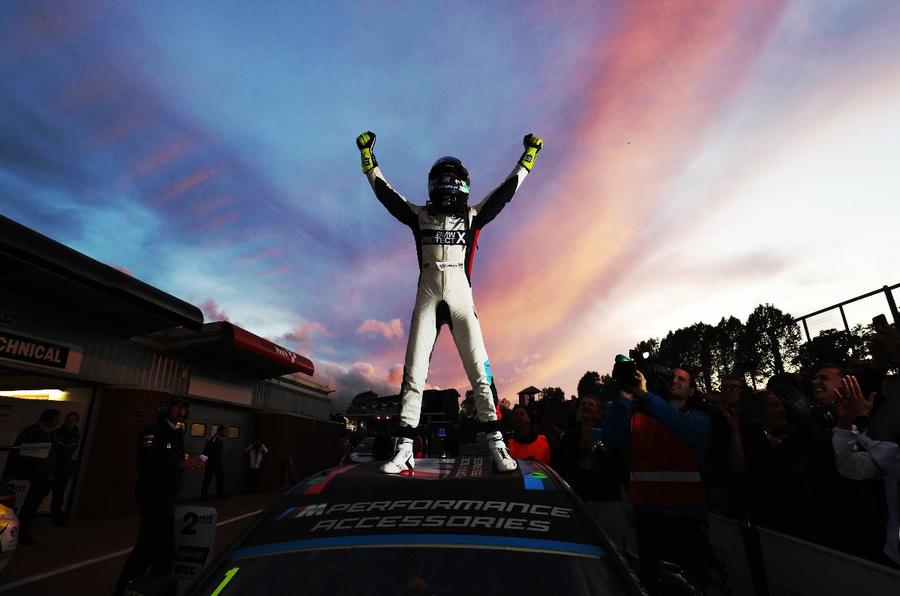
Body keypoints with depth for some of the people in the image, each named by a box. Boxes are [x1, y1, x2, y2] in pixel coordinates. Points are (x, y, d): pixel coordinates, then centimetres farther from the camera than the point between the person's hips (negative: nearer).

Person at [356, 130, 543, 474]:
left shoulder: (473, 217, 11)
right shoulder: (420, 216, 12)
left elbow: (509, 187, 16)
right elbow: (382, 189, 17)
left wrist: (530, 153, 19)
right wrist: (367, 153, 19)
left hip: (461, 300, 0)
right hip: (427, 300, 1)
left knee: (480, 372, -4)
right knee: (413, 374, -1)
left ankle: (497, 446, 4)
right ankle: (405, 450, 6)